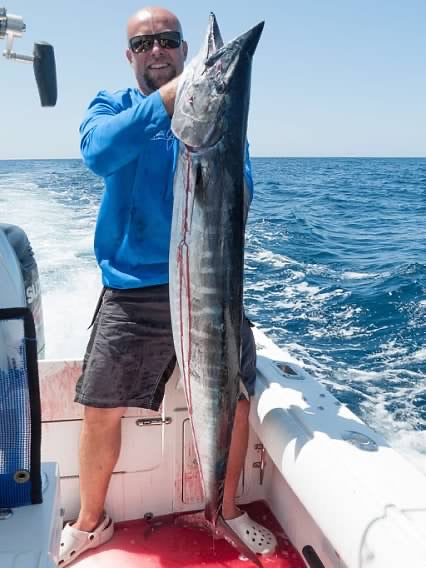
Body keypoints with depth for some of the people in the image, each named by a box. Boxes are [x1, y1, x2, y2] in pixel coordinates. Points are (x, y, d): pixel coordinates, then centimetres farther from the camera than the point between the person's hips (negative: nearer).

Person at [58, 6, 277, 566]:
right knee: (101, 411, 3)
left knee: (235, 402, 6)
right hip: (133, 291, -1)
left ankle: (228, 510, 33)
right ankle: (90, 522, 29)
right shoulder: (111, 105, 6)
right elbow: (99, 152, -18)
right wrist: (168, 97, -24)